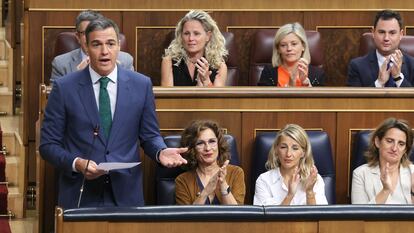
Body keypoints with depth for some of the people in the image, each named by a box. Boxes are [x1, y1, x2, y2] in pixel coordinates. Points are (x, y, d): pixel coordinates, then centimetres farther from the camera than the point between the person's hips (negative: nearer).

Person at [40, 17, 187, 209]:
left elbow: (149, 135, 10)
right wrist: (77, 163, -17)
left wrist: (161, 152, -11)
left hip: (126, 195, 1)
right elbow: (48, 145, 0)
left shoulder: (141, 85, 3)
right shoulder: (64, 88, -2)